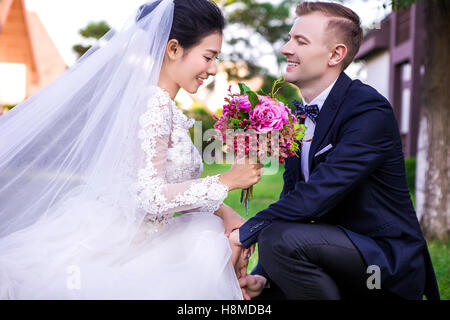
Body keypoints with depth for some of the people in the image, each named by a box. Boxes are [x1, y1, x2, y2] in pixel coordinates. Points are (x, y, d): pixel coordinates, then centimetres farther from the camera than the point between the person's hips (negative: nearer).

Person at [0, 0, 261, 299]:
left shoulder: (164, 106, 10)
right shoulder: (155, 106, -20)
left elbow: (171, 183, 11)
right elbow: (152, 197, -25)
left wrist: (222, 211, -1)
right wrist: (226, 181, -18)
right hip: (114, 249, -9)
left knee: (234, 235, 5)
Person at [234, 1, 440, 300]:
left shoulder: (371, 110, -19)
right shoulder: (296, 115, 7)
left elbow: (317, 195, -27)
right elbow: (292, 198, 5)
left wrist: (244, 233, -19)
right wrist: (262, 276, -5)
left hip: (387, 260, -8)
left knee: (279, 238, -29)